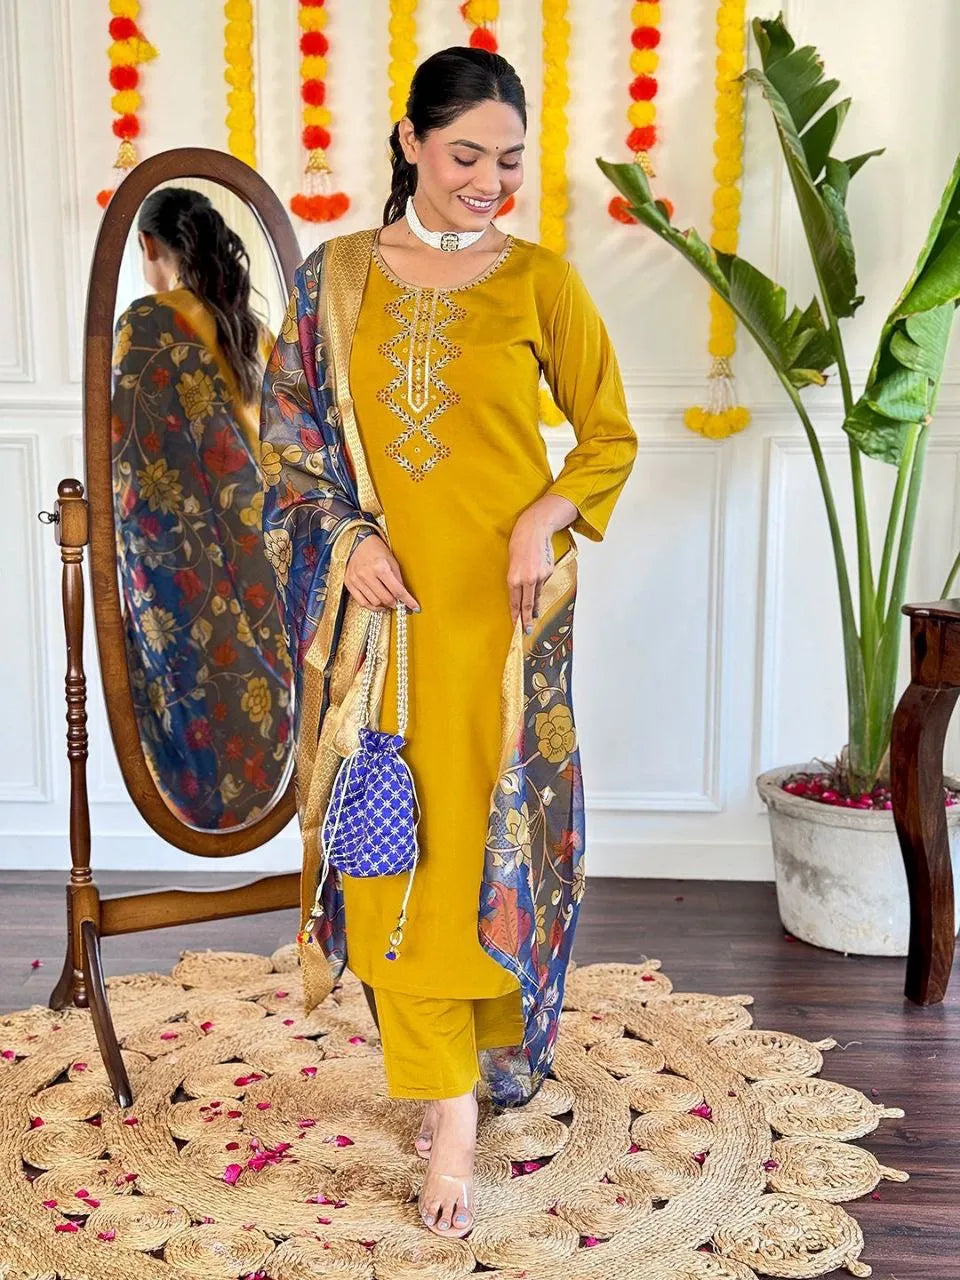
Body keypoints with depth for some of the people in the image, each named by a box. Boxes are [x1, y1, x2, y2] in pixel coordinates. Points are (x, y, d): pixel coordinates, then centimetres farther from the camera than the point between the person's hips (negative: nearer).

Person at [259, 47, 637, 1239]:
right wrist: (345, 538, -7)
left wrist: (545, 519, -12)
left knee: (490, 837, 5)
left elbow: (610, 434, 6)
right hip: (383, 605, 1)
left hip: (503, 607, -1)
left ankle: (486, 1050, 29)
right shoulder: (335, 278, 4)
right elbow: (288, 434, 8)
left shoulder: (541, 280, 0)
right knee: (398, 840, 1)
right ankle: (450, 1107, 10)